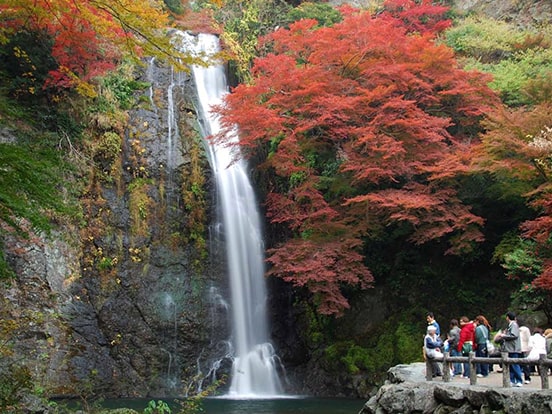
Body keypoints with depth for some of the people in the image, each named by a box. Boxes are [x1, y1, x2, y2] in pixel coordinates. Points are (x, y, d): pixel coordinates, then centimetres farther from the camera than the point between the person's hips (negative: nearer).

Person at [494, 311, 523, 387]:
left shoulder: (514, 325, -10)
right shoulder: (510, 325, 18)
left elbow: (514, 335, -21)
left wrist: (504, 336, -12)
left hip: (514, 349, -10)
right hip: (510, 349, 10)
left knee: (515, 366, -7)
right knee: (511, 366, 10)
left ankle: (519, 381, -4)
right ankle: (512, 381, 13)